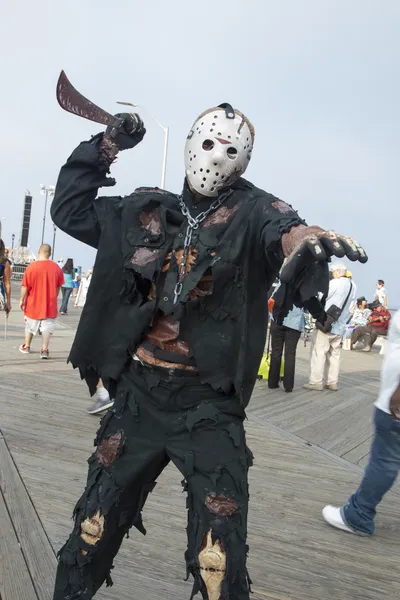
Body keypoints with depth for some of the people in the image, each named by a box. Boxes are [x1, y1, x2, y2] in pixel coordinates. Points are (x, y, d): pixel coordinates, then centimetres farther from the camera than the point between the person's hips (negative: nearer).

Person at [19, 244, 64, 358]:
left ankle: (26, 347, 32)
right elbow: (58, 286, 3)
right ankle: (44, 350, -4)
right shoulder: (56, 267, -5)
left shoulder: (31, 266, -12)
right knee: (47, 327, 3)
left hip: (33, 303, 0)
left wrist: (22, 299, 1)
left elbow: (25, 286, -10)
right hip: (50, 304, 0)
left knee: (30, 325, 17)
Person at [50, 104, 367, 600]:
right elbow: (70, 208, 15)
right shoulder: (147, 210, 8)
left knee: (219, 558, -1)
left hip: (207, 406, -3)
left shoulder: (251, 211, -3)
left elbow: (284, 230, -26)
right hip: (137, 394, 4)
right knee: (94, 526, 17)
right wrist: (105, 147, 6)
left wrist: (307, 240, -50)